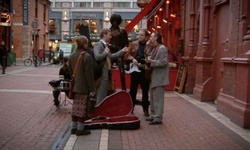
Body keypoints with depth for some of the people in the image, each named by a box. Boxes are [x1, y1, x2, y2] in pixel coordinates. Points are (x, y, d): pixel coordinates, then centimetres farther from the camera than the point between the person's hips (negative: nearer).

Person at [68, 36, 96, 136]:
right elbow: (89, 75, -17)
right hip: (84, 87, -7)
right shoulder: (87, 57, -17)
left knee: (75, 107, 14)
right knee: (82, 108, 0)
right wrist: (92, 89, -13)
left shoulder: (72, 56, 7)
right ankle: (80, 129, 5)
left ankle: (74, 127, 21)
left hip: (75, 86, 8)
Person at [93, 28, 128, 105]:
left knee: (104, 95, 15)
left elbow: (111, 56, 25)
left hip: (106, 74, 10)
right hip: (102, 74, -10)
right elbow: (97, 57, -28)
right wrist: (106, 51, -15)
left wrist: (122, 51, 23)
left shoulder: (105, 45, 17)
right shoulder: (98, 45, -13)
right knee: (101, 96, -4)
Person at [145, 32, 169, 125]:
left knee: (158, 99, -6)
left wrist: (151, 62, -21)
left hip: (159, 78, -10)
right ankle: (153, 115, 25)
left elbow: (164, 62, -21)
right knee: (153, 98, 15)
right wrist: (149, 62, 3)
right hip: (154, 77, 10)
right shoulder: (154, 48, 16)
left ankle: (158, 118, 0)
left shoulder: (162, 48, -13)